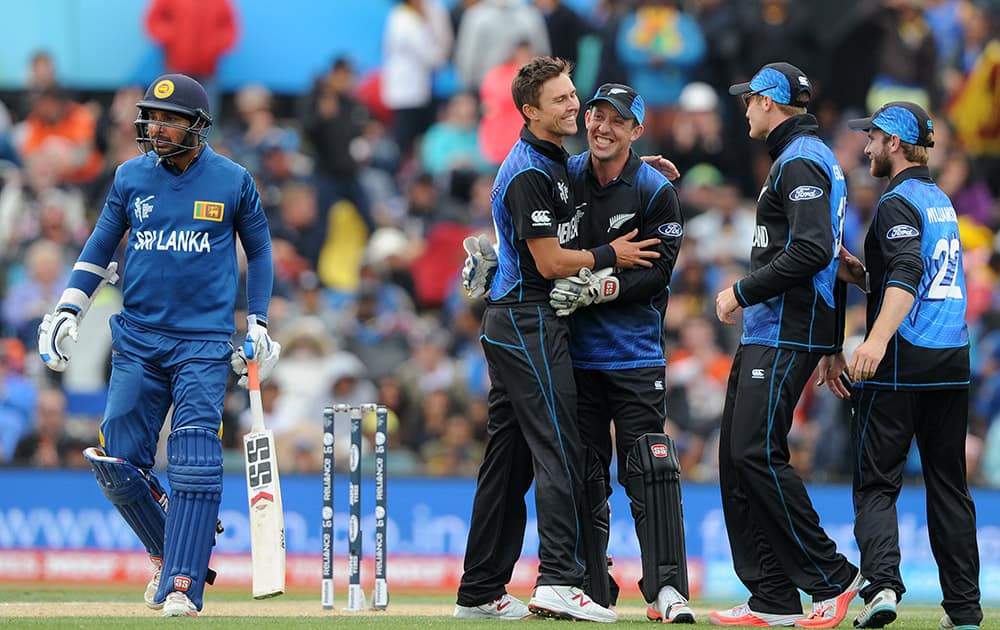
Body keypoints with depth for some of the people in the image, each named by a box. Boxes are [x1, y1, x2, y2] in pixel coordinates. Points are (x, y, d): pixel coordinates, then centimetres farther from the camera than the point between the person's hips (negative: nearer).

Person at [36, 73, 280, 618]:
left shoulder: (233, 181, 0)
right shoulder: (131, 178, 5)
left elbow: (258, 250, 12)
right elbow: (100, 246, 13)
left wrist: (258, 325, 7)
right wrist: (67, 312, 3)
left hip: (204, 343, -3)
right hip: (137, 340, 3)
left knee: (193, 464, -14)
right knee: (116, 464, -1)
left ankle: (182, 585, -13)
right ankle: (168, 552, 22)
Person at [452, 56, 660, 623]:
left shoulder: (555, 163, 15)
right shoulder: (530, 173, -15)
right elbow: (550, 262, -17)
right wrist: (612, 255, -7)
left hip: (511, 324, 10)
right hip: (530, 320, -10)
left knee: (510, 458, 10)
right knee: (558, 448, -15)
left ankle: (481, 592, 13)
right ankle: (559, 581, -23)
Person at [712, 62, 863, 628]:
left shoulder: (800, 161, -11)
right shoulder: (815, 158, 22)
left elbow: (812, 252, -24)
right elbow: (832, 253, 25)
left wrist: (743, 292, -16)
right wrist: (833, 345, 25)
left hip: (786, 336, -11)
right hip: (767, 333, 11)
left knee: (757, 452, -16)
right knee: (738, 455, 7)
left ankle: (832, 576, -12)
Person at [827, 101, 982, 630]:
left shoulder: (898, 202, -9)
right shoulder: (941, 201, 18)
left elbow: (907, 274, -25)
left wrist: (877, 340, -37)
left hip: (902, 360, -8)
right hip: (953, 358, 8)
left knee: (876, 481, -5)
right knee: (948, 483, 10)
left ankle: (881, 582, -24)